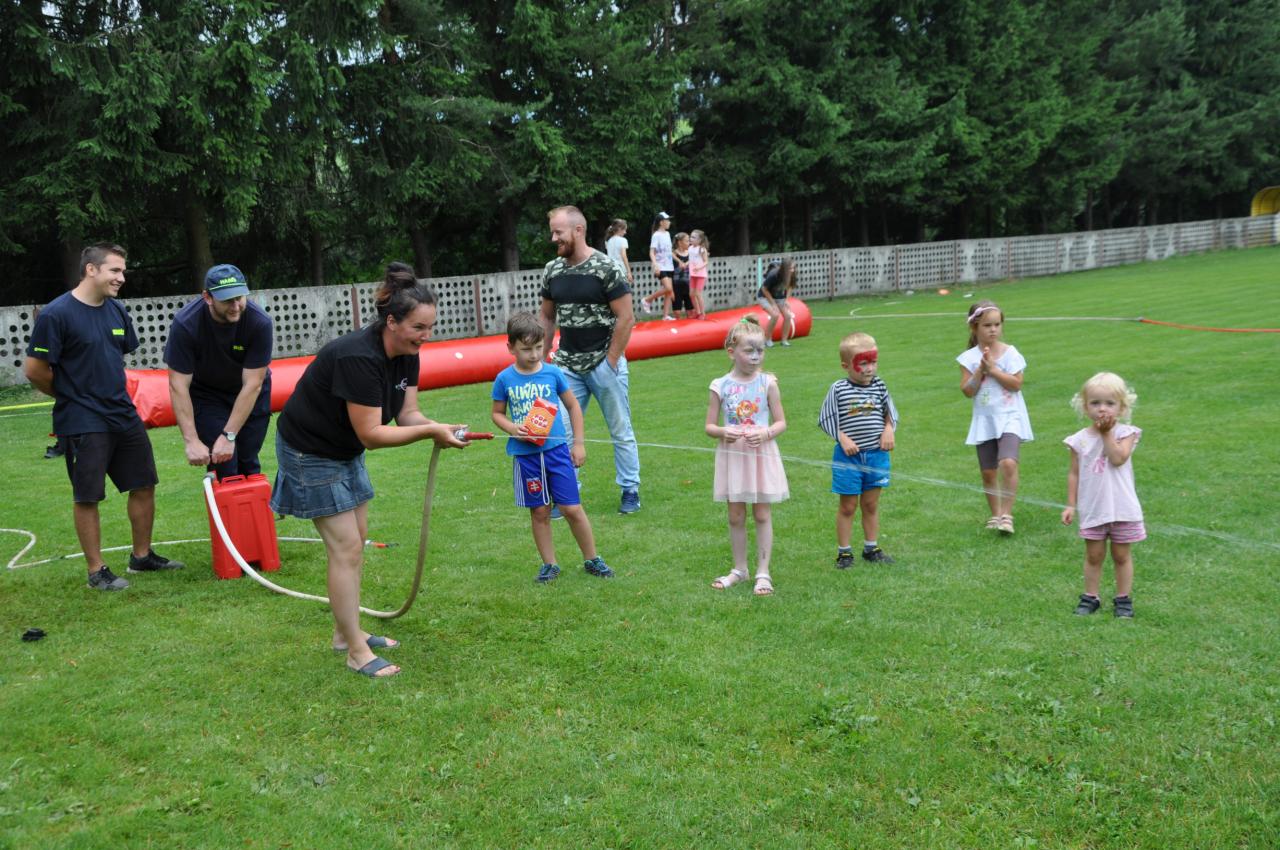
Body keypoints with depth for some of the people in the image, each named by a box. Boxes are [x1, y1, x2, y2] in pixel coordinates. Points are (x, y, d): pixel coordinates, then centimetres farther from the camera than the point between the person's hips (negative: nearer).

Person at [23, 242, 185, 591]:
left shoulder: (116, 310, 6)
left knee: (144, 484, 12)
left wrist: (107, 391, 14)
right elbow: (34, 369, -12)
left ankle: (142, 556, 27)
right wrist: (72, 395, 1)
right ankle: (97, 571, 13)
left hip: (124, 414, 7)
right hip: (82, 423, -7)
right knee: (87, 497, 2)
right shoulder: (56, 314, -15)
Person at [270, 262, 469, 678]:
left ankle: (347, 632, 29)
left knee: (355, 540, 15)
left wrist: (440, 429, -26)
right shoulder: (358, 357, -33)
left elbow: (407, 413, -7)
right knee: (345, 548, -8)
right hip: (308, 452, -9)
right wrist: (429, 432, -35)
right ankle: (356, 653, 2)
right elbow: (370, 433, -32)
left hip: (344, 450, 9)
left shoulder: (406, 353, -6)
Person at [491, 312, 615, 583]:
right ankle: (549, 564, 22)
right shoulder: (504, 379, -2)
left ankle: (592, 559, 16)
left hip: (556, 449, 0)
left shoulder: (553, 373, -2)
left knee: (572, 508, 1)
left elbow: (573, 406, 8)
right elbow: (497, 413, 9)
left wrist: (579, 443, 6)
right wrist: (512, 428, -12)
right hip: (525, 454, 0)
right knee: (539, 512, 9)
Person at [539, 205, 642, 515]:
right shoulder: (552, 270, 5)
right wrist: (542, 358, 7)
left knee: (621, 430, 7)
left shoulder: (606, 268, -11)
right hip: (567, 366, 5)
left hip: (604, 363, -4)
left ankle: (630, 490, 20)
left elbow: (626, 318, -11)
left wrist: (611, 361, -12)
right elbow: (547, 317, 14)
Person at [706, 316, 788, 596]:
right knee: (735, 516, 10)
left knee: (762, 515, 4)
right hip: (732, 456, 1)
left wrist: (766, 433, -21)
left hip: (761, 456, -1)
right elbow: (709, 426, 1)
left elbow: (781, 422, -1)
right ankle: (739, 568, 26)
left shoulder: (767, 383, -5)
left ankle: (763, 572, 14)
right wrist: (723, 432, -20)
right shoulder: (720, 386, -4)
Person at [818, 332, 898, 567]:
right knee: (848, 506, 7)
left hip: (876, 454, 3)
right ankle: (844, 552, 16)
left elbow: (890, 412, 12)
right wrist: (842, 438, -15)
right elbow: (826, 419, -4)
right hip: (849, 456, -3)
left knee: (871, 504, 14)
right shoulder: (838, 389, -9)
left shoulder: (879, 386, 1)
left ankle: (872, 548, 26)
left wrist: (889, 429, -7)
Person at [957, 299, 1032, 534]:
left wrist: (993, 369, -15)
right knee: (988, 471, 9)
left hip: (1009, 417, -2)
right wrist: (980, 371, -16)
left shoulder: (1010, 353, -3)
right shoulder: (970, 357, 0)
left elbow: (1016, 384, -11)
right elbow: (967, 390, -5)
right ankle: (995, 515, 27)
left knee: (1008, 462, -22)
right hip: (984, 419, 3)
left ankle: (1006, 515, -12)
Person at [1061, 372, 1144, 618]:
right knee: (1093, 555, 11)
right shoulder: (1079, 439, -1)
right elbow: (1074, 473, 3)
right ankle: (1090, 597, 22)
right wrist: (1071, 504, 0)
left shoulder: (1125, 433, -6)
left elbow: (1118, 458, -23)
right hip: (1092, 508, 1)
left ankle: (1123, 598, 22)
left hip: (1122, 508, -1)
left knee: (1121, 555, 11)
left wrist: (1106, 433, -15)